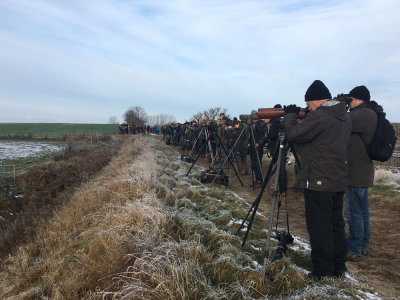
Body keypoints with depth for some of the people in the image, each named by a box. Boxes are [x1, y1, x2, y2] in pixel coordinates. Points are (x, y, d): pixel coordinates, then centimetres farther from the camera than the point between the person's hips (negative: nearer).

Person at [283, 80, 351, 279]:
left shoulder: (319, 116, -17)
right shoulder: (344, 116, 13)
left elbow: (293, 135, -16)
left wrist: (290, 115, 1)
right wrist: (297, 116, 13)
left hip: (318, 182, -9)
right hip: (339, 181, 9)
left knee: (319, 229, 0)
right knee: (336, 225, 17)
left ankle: (322, 272, 9)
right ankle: (338, 268, 28)